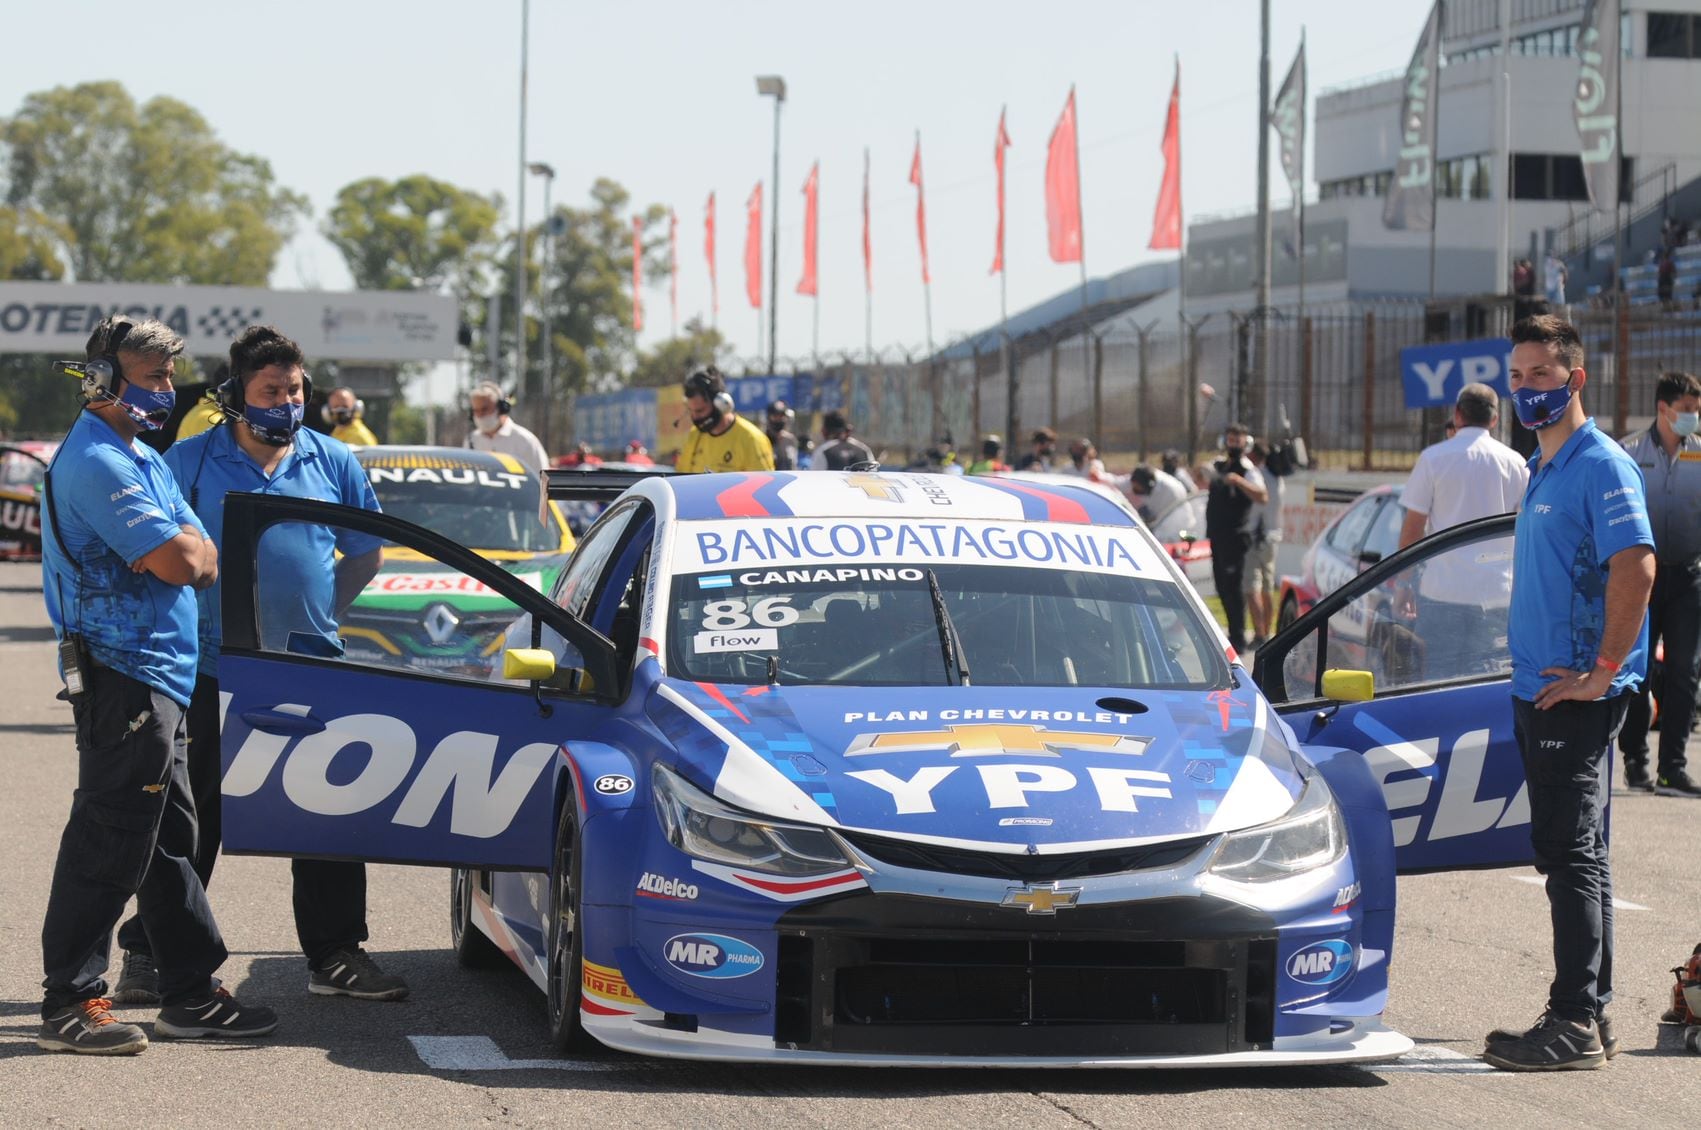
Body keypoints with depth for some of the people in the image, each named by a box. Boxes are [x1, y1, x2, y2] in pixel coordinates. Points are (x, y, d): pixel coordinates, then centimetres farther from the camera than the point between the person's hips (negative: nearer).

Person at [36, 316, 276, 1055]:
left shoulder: (139, 459, 19)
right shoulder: (96, 462, -15)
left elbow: (205, 559, 18)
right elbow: (180, 562, -21)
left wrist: (183, 549, -2)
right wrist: (184, 548, -1)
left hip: (157, 680, 11)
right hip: (121, 675, -11)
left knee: (170, 839, 14)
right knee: (108, 844, -8)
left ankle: (190, 993, 21)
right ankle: (69, 1004, -4)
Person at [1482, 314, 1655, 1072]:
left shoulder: (1601, 466, -13)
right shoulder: (1542, 469, 16)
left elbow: (1636, 567, -24)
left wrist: (1601, 674, -23)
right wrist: (1532, 676, 16)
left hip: (1578, 696, -10)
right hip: (1539, 690, 10)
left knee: (1572, 853, -9)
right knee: (1564, 852, 12)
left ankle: (1576, 1023, -7)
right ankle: (1589, 1016, 17)